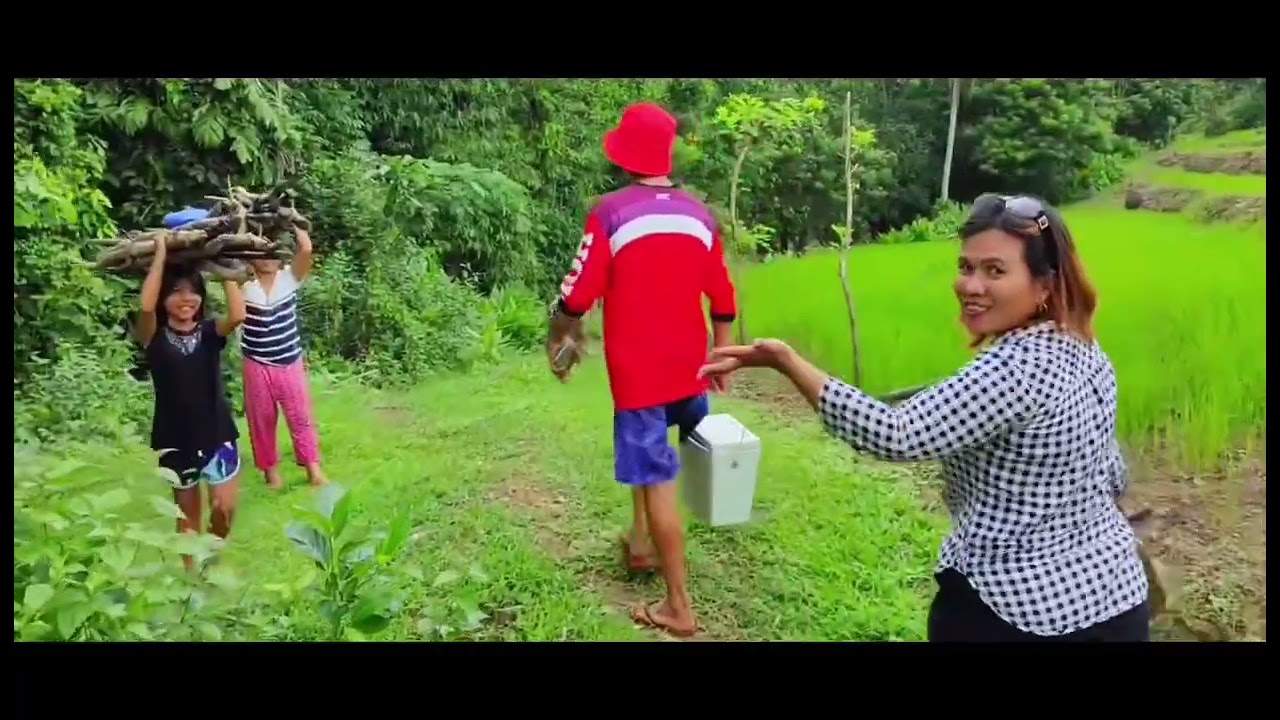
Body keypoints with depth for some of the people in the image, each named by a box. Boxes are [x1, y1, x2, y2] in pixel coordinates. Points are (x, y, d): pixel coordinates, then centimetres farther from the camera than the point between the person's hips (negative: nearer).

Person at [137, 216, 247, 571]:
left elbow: (238, 315, -24)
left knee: (224, 509, 3)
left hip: (217, 432, 1)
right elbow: (145, 306, -29)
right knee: (187, 513, 14)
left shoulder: (210, 332, -2)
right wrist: (161, 253, -21)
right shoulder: (154, 337, -6)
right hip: (176, 438, -1)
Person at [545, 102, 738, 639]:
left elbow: (578, 294, -13)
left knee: (657, 479, 0)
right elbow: (723, 300, 6)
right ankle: (641, 543, 41)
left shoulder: (611, 212, -13)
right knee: (647, 454, 29)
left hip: (638, 370, -5)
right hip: (689, 367, 5)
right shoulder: (699, 214, 2)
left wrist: (558, 336, 6)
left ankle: (679, 608, 7)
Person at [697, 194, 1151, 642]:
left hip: (1022, 614, -8)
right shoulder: (1084, 350, 3)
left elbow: (895, 435, -34)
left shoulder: (1017, 368, -27)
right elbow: (1112, 478, 12)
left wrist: (786, 362, -39)